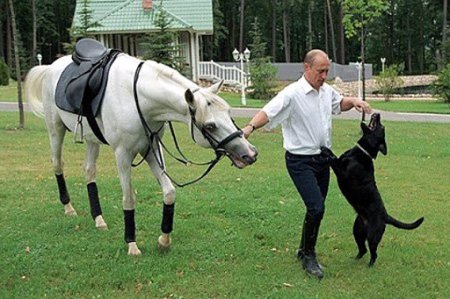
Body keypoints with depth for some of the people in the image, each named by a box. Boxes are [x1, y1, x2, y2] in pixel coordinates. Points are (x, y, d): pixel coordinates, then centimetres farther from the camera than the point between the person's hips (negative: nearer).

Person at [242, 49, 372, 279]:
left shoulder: (327, 90, 6)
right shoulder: (292, 94, -18)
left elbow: (339, 103, 28)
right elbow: (268, 112, -31)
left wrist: (353, 101, 6)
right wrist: (250, 127, -50)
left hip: (322, 158, 8)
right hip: (301, 161, -8)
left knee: (316, 209, 14)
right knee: (316, 208, -16)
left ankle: (304, 251, 32)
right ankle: (308, 256, 3)